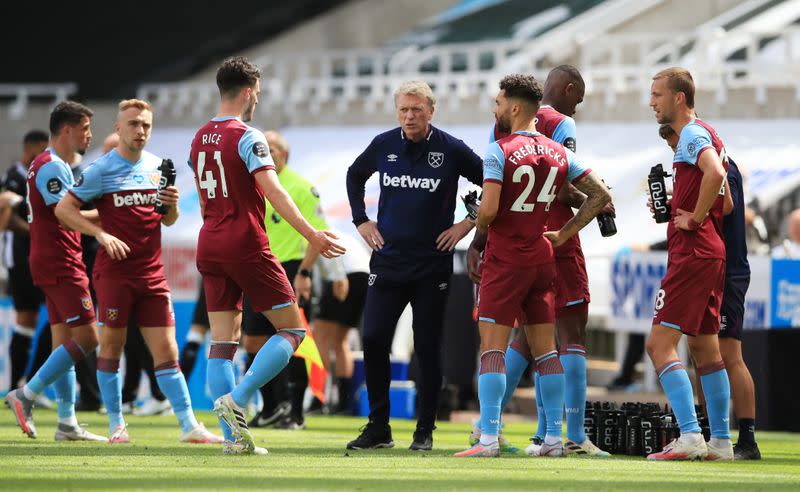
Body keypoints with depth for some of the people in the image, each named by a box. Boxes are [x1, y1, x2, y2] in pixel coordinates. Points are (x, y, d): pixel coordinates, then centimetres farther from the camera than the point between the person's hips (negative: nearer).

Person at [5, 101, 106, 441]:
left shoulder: (56, 166, 19)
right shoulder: (52, 167, -13)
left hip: (50, 264, 11)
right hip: (60, 264, -11)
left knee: (64, 341, 8)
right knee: (85, 337, -12)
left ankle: (67, 423, 8)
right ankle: (26, 395, -11)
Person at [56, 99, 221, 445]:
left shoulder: (158, 166, 12)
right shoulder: (101, 169, -3)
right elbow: (63, 209, -3)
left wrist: (172, 205, -2)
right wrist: (101, 234, -14)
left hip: (152, 273, 4)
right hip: (114, 271, -4)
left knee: (166, 351, 0)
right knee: (111, 346, 1)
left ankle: (189, 426, -2)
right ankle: (116, 425, 11)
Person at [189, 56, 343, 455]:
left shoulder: (200, 138, 12)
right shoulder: (246, 137, -11)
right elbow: (272, 191, -22)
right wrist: (310, 234, -25)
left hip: (210, 245, 8)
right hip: (246, 245, -8)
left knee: (222, 342, 5)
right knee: (291, 330, 1)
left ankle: (233, 437, 1)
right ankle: (236, 400, -13)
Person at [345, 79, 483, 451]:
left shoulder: (451, 150, -6)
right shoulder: (384, 145, 3)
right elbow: (355, 176, 23)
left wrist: (467, 225, -2)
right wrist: (361, 220, 13)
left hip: (432, 264, -3)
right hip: (387, 260, 3)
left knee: (428, 348, 1)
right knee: (373, 340, -4)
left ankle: (425, 431, 10)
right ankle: (378, 428, 6)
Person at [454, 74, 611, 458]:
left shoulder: (499, 151, -11)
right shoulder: (559, 154, 8)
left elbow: (488, 210, -19)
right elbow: (600, 195, 9)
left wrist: (476, 244, 0)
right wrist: (564, 234, 12)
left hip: (504, 258, -6)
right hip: (542, 257, 6)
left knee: (492, 347, -6)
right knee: (545, 348, 10)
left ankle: (488, 438, -12)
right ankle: (554, 437, 9)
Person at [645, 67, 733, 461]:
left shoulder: (693, 135, -11)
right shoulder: (705, 135, 19)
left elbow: (715, 174, -32)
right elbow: (726, 204, 25)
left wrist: (695, 219, -21)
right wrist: (671, 206, 14)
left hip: (692, 254, -10)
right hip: (712, 254, 10)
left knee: (660, 344, -12)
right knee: (704, 348, 14)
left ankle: (690, 436, -18)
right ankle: (720, 441, 15)